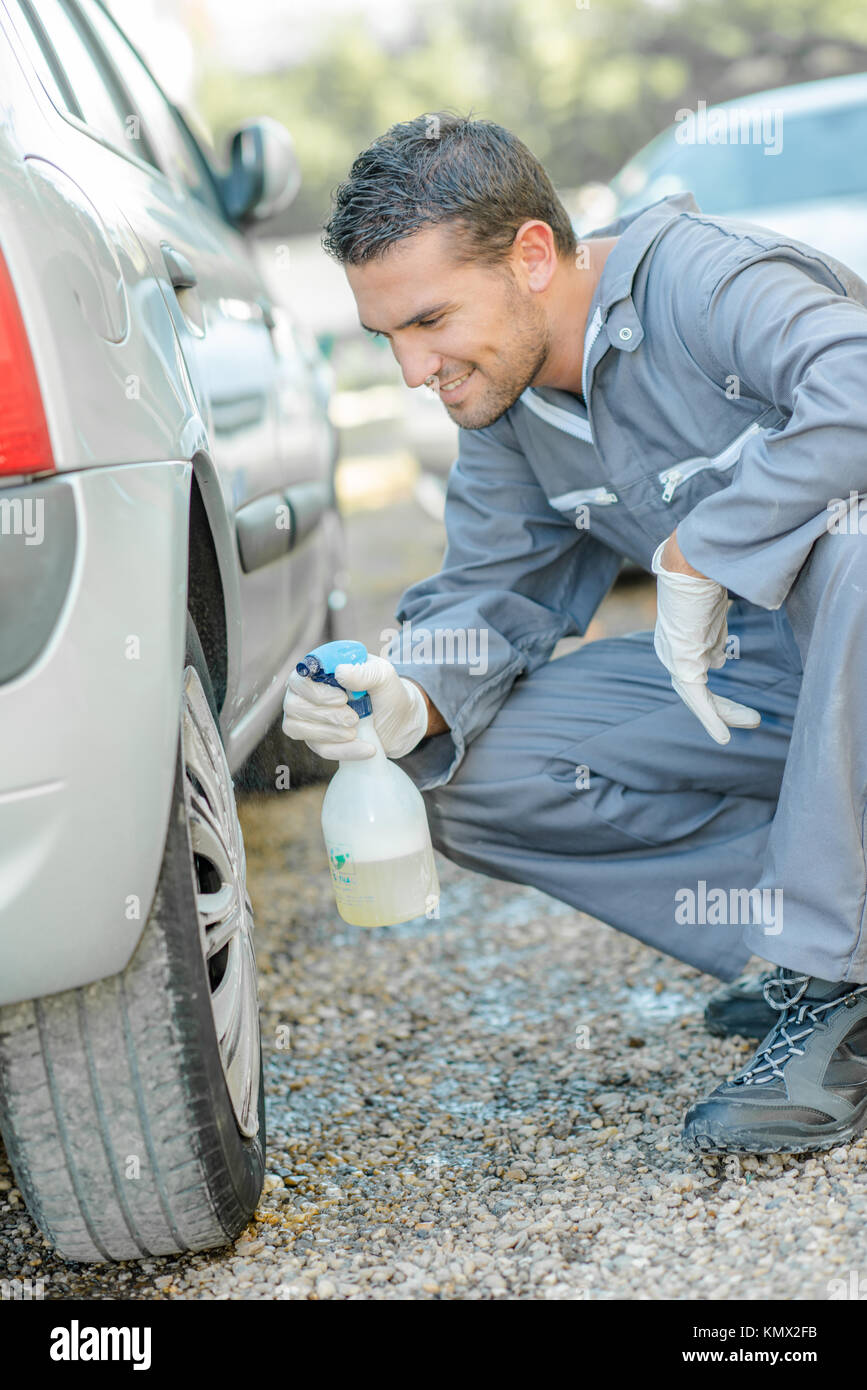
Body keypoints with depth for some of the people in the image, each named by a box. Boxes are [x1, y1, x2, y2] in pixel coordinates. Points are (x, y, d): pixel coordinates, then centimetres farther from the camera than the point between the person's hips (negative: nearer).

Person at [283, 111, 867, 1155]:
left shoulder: (709, 278, -22)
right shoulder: (504, 407, 2)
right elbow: (490, 595, 1)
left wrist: (695, 553, -31)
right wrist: (415, 701, -20)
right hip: (761, 671, 7)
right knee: (472, 778, -7)